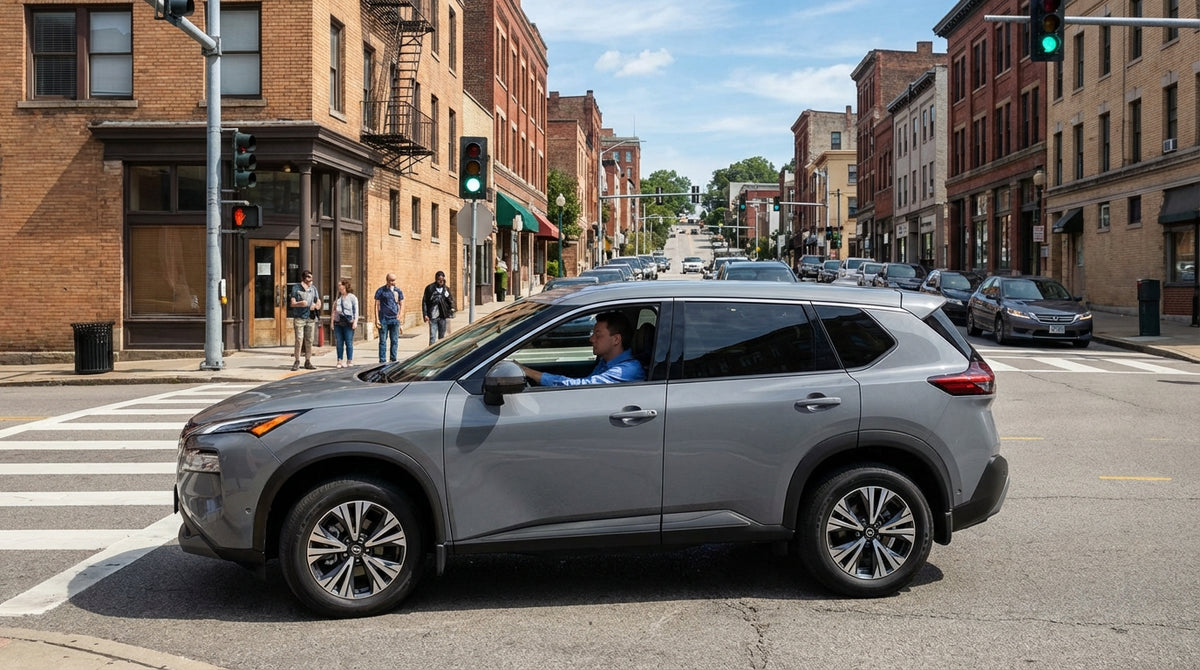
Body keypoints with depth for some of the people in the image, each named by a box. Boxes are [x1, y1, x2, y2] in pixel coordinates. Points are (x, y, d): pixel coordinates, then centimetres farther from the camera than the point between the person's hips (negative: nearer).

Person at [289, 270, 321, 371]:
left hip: (310, 318, 3)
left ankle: (308, 362, 10)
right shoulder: (296, 288, 2)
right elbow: (292, 303, -1)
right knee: (299, 340, -9)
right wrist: (300, 304, -22)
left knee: (309, 341, 3)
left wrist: (315, 306, -13)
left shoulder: (313, 288, 12)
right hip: (299, 317, -3)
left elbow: (318, 302, 11)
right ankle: (296, 362, -2)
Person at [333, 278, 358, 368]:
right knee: (339, 343, 4)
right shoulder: (338, 297, 16)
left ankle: (350, 361, 2)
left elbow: (356, 310, 0)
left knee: (349, 342, -4)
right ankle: (339, 361, 8)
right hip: (338, 323, 5)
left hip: (348, 323, -5)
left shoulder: (352, 297, 2)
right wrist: (332, 322, 14)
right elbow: (334, 310, 20)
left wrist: (355, 321, -10)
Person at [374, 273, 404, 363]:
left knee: (395, 341, 4)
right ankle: (382, 360, 1)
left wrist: (400, 315, 0)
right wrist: (377, 319, -5)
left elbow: (401, 304, 15)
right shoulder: (380, 291, 2)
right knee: (383, 341, -1)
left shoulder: (398, 291, 10)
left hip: (395, 319, 3)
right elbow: (377, 305, 1)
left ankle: (393, 359, 11)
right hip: (383, 319, -3)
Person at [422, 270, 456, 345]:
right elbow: (424, 302, -1)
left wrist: (452, 308, -10)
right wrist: (425, 314, -8)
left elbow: (451, 300, 10)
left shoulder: (446, 289, 7)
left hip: (442, 316, 3)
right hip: (433, 317, -3)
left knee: (442, 336, 12)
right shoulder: (430, 288, -2)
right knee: (432, 337, -8)